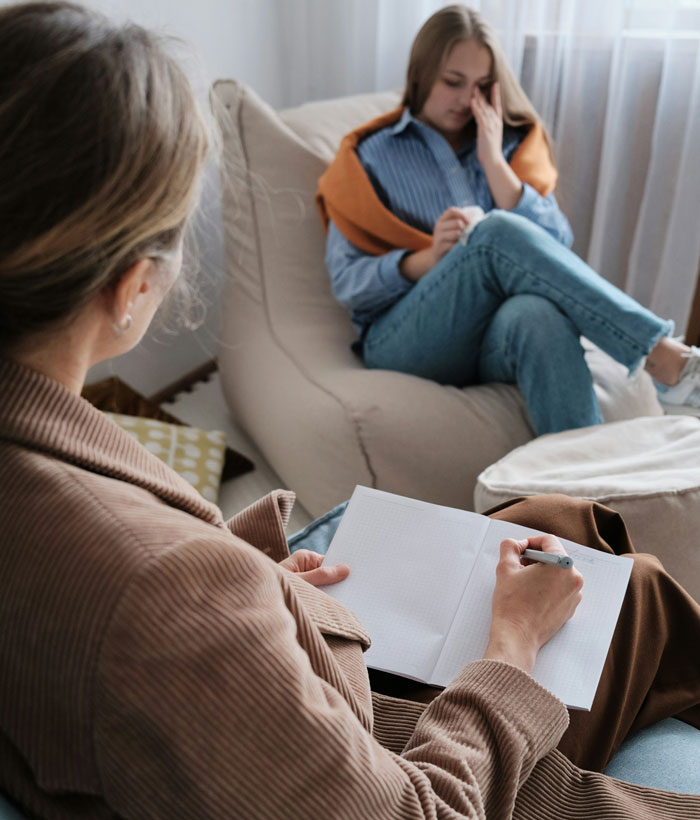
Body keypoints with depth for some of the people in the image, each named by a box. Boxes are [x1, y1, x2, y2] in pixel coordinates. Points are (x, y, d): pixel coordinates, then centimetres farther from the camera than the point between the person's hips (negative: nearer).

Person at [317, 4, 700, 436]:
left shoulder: (512, 144, 18)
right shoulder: (370, 157, 12)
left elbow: (555, 249, 2)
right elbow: (347, 282, 0)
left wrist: (494, 163, -3)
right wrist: (428, 259, -16)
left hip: (501, 342, 2)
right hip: (404, 340, -1)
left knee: (539, 313, -37)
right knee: (497, 232, -30)